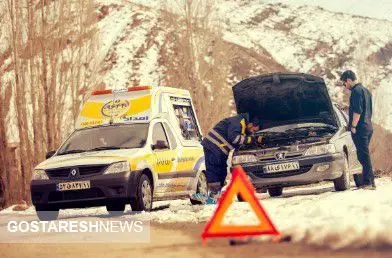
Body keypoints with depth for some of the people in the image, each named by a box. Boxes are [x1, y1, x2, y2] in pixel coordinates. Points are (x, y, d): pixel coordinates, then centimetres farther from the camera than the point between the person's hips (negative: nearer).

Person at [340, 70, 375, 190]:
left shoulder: (356, 91, -11)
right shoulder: (366, 90, 21)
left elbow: (357, 111, -18)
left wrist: (353, 126, -15)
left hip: (360, 128, -10)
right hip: (368, 127, 10)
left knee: (363, 155, -9)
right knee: (365, 155, 12)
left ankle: (369, 182, -10)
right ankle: (368, 182, 14)